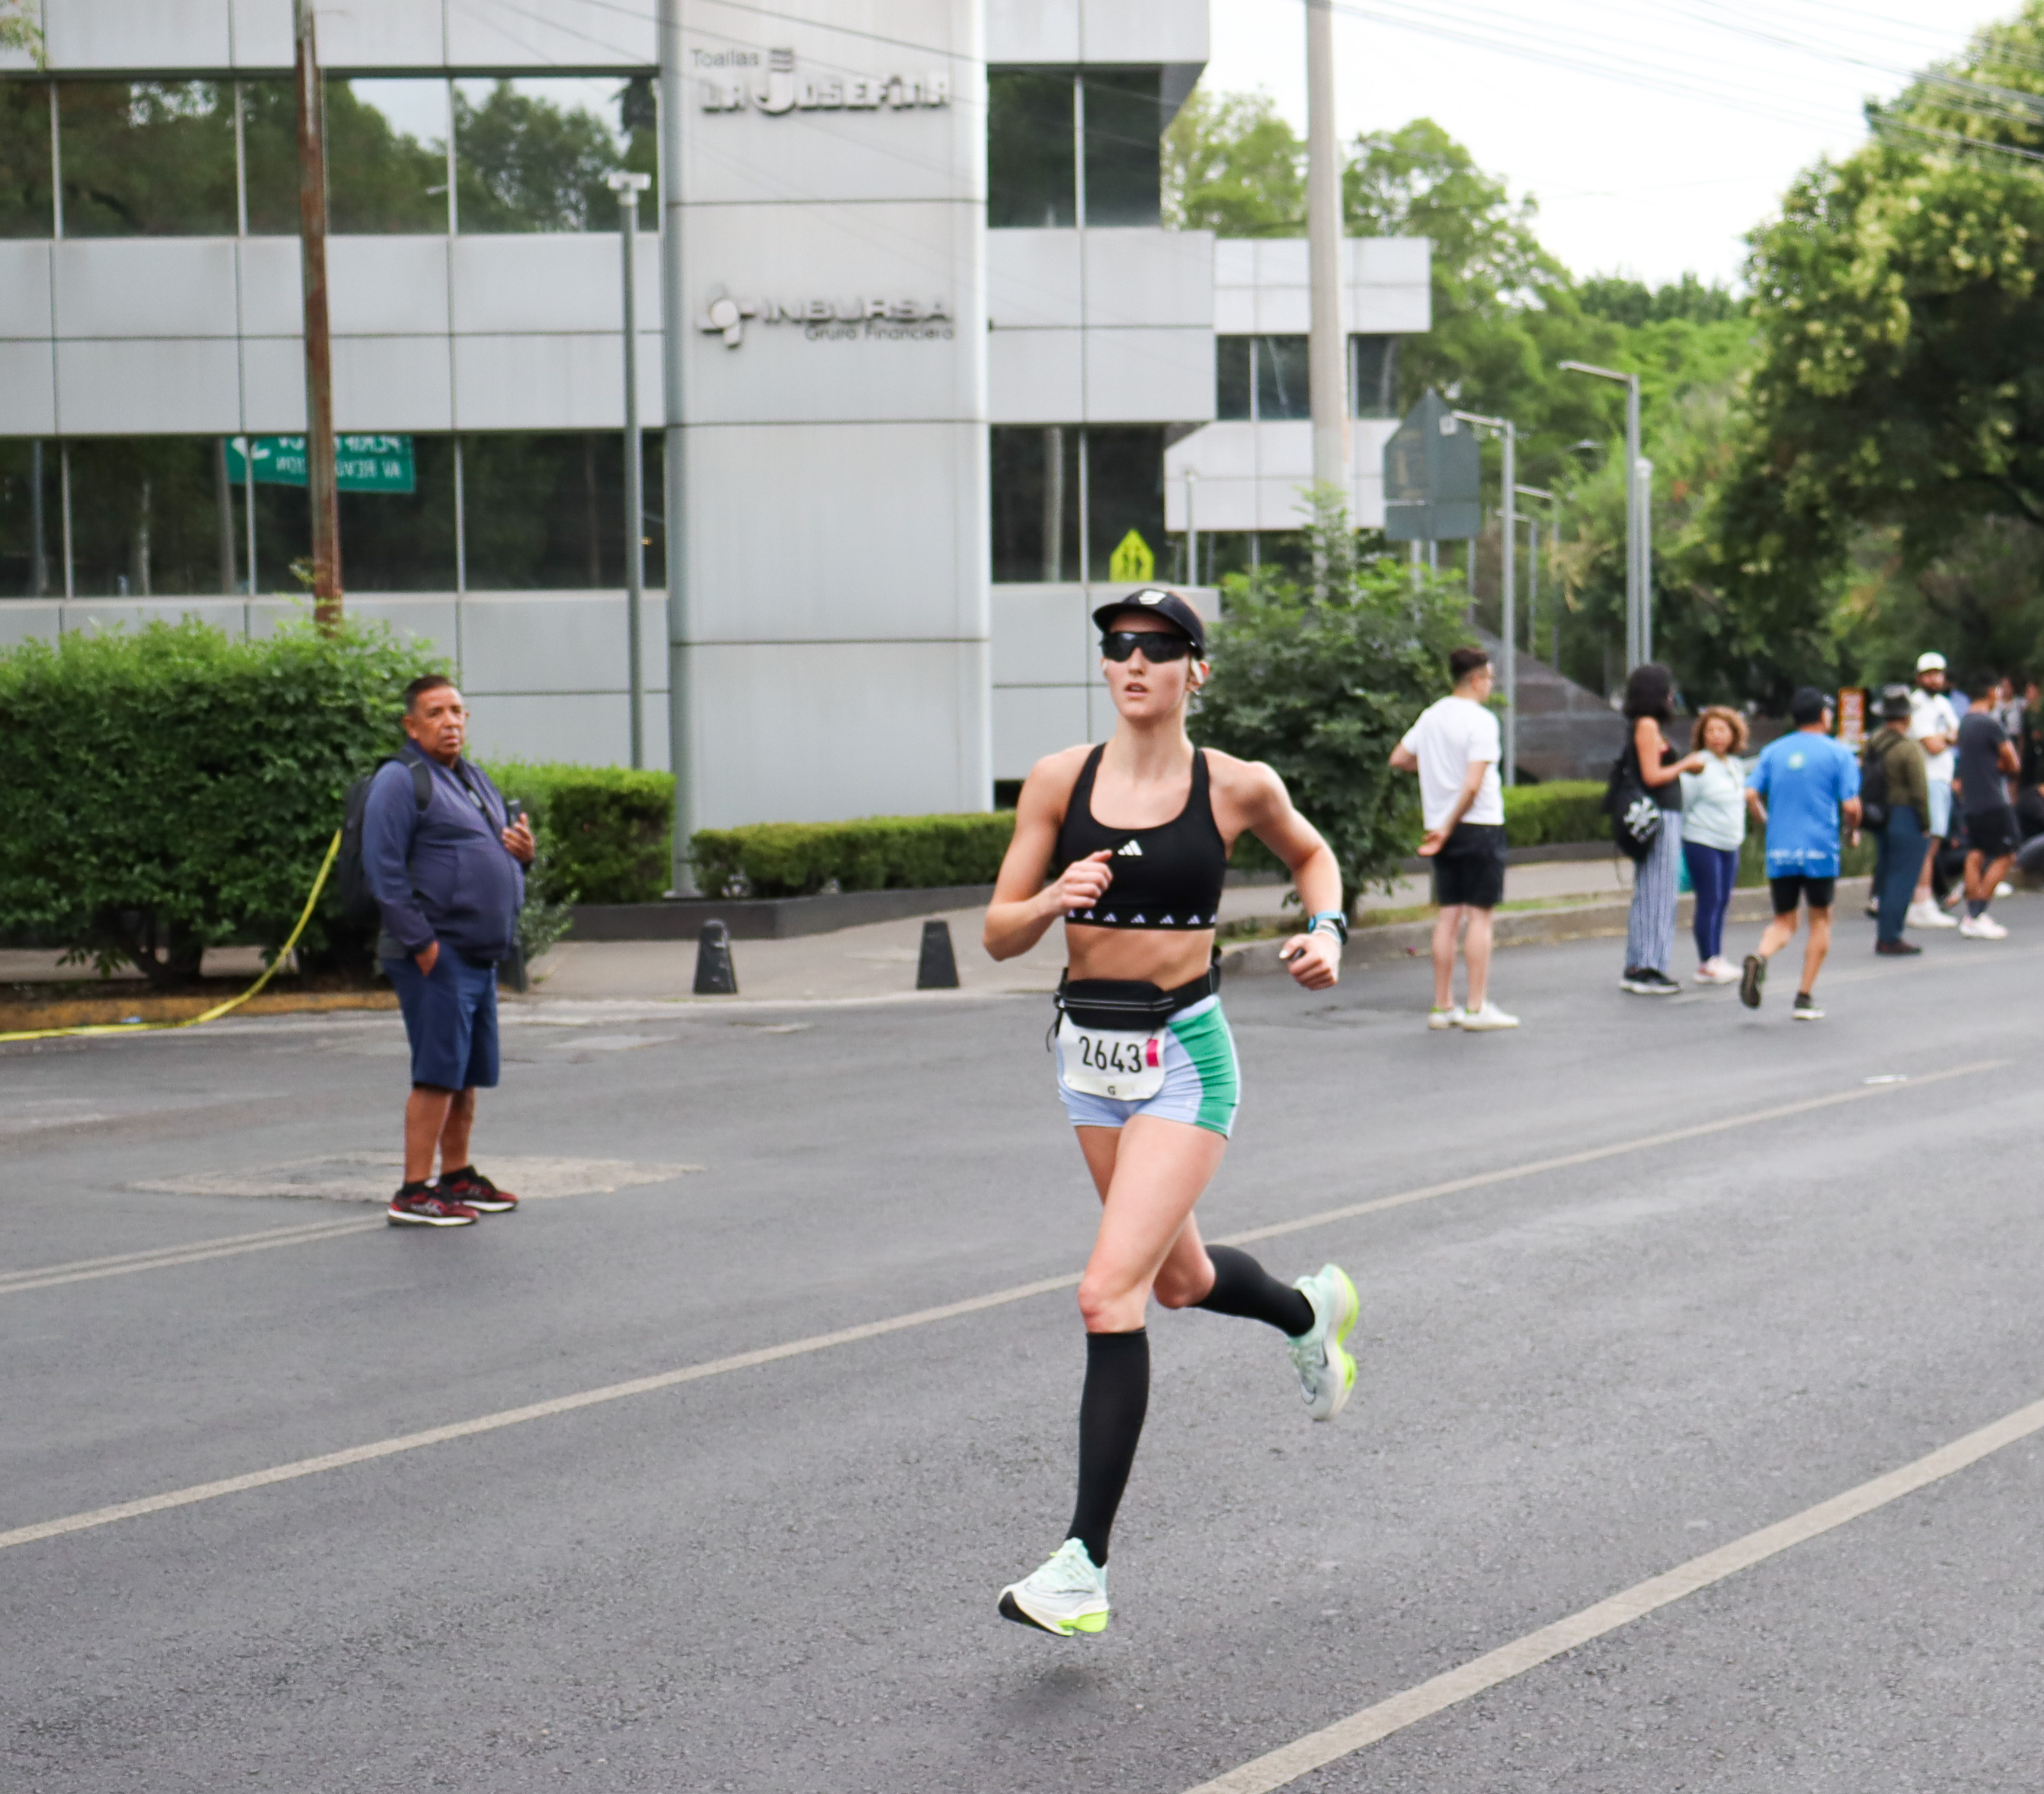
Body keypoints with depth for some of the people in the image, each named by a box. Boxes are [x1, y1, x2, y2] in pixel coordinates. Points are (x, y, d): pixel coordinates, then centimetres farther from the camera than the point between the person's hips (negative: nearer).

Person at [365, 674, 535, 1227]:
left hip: (479, 954, 9)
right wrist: (421, 943, -20)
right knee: (439, 1072, -11)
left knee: (469, 1074, 14)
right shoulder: (401, 781, -8)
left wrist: (524, 852, 5)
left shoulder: (474, 779, 20)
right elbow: (384, 870, -16)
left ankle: (457, 1177, 24)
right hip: (435, 955, -9)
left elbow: (497, 857, 30)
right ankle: (413, 1194, -9)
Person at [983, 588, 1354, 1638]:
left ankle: (1085, 1563, -11)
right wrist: (1054, 901, -21)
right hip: (1090, 1052, 5)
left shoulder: (1236, 789, -6)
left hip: (1184, 1058, -5)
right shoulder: (1059, 781, -2)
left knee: (1110, 1294, -16)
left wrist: (1327, 929, -3)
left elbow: (1311, 853, 16)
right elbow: (999, 934, -1)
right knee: (1181, 1280, 22)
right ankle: (1311, 1314, 57)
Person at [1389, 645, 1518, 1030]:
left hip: (1442, 827, 7)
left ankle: (1442, 1006, 11)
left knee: (1448, 915, 9)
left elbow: (1399, 759, 15)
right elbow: (1473, 784, -20)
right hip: (1479, 825, -7)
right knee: (1480, 914, -3)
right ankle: (1477, 1008, -4)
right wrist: (1448, 828, -15)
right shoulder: (1480, 720, -13)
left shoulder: (1431, 716, 8)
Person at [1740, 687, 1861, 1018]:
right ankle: (1805, 997, 8)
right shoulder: (1838, 753, -2)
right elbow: (1851, 806, -9)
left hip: (1779, 852, 3)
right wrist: (1852, 828, 12)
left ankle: (1760, 957, -22)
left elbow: (1751, 794, -1)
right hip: (1820, 851, -3)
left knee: (1784, 922, 12)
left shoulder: (1773, 752, 8)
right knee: (1821, 919, 13)